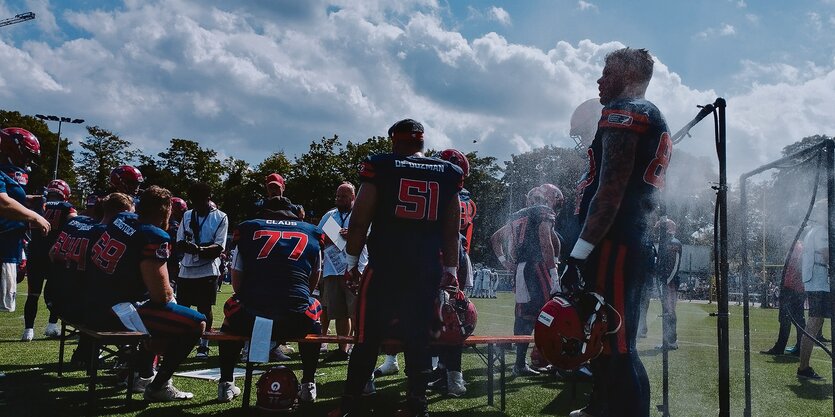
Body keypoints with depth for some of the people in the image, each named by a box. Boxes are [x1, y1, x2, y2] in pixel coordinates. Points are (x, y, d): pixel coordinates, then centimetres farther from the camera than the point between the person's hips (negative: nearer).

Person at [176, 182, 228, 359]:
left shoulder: (220, 218, -3)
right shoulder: (187, 216, 11)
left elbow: (218, 249, -10)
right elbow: (179, 244, 7)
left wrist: (198, 249, -26)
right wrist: (188, 246, -16)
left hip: (207, 271, -4)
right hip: (186, 270, 4)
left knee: (204, 308, 1)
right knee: (181, 308, 5)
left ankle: (203, 345, 12)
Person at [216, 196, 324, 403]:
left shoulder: (247, 229, 15)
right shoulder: (311, 233, 18)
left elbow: (237, 282, 15)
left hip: (250, 321, 0)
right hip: (296, 323, 0)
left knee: (232, 309, 35)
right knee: (313, 321, 36)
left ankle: (226, 384, 35)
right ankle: (308, 385, 32)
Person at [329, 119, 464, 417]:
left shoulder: (380, 167, -1)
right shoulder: (448, 174, 8)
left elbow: (359, 221, -4)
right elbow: (451, 232, 10)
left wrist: (351, 262, 4)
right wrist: (450, 270, 16)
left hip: (385, 267, -2)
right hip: (427, 270, 3)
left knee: (368, 339, 5)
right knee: (418, 339, 10)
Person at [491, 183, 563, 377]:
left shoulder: (518, 216, 24)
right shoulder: (545, 212, 1)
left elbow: (495, 238, 28)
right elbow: (545, 242, -13)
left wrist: (504, 261, 18)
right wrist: (553, 272, -16)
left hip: (519, 269, 8)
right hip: (537, 266, -8)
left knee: (524, 316, 9)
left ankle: (520, 363, 11)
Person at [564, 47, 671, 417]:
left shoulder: (623, 112, -8)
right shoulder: (656, 121, 22)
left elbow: (611, 190, -19)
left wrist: (579, 253, -22)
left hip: (614, 243, -11)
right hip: (636, 241, 11)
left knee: (616, 346, -10)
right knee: (606, 337, 20)